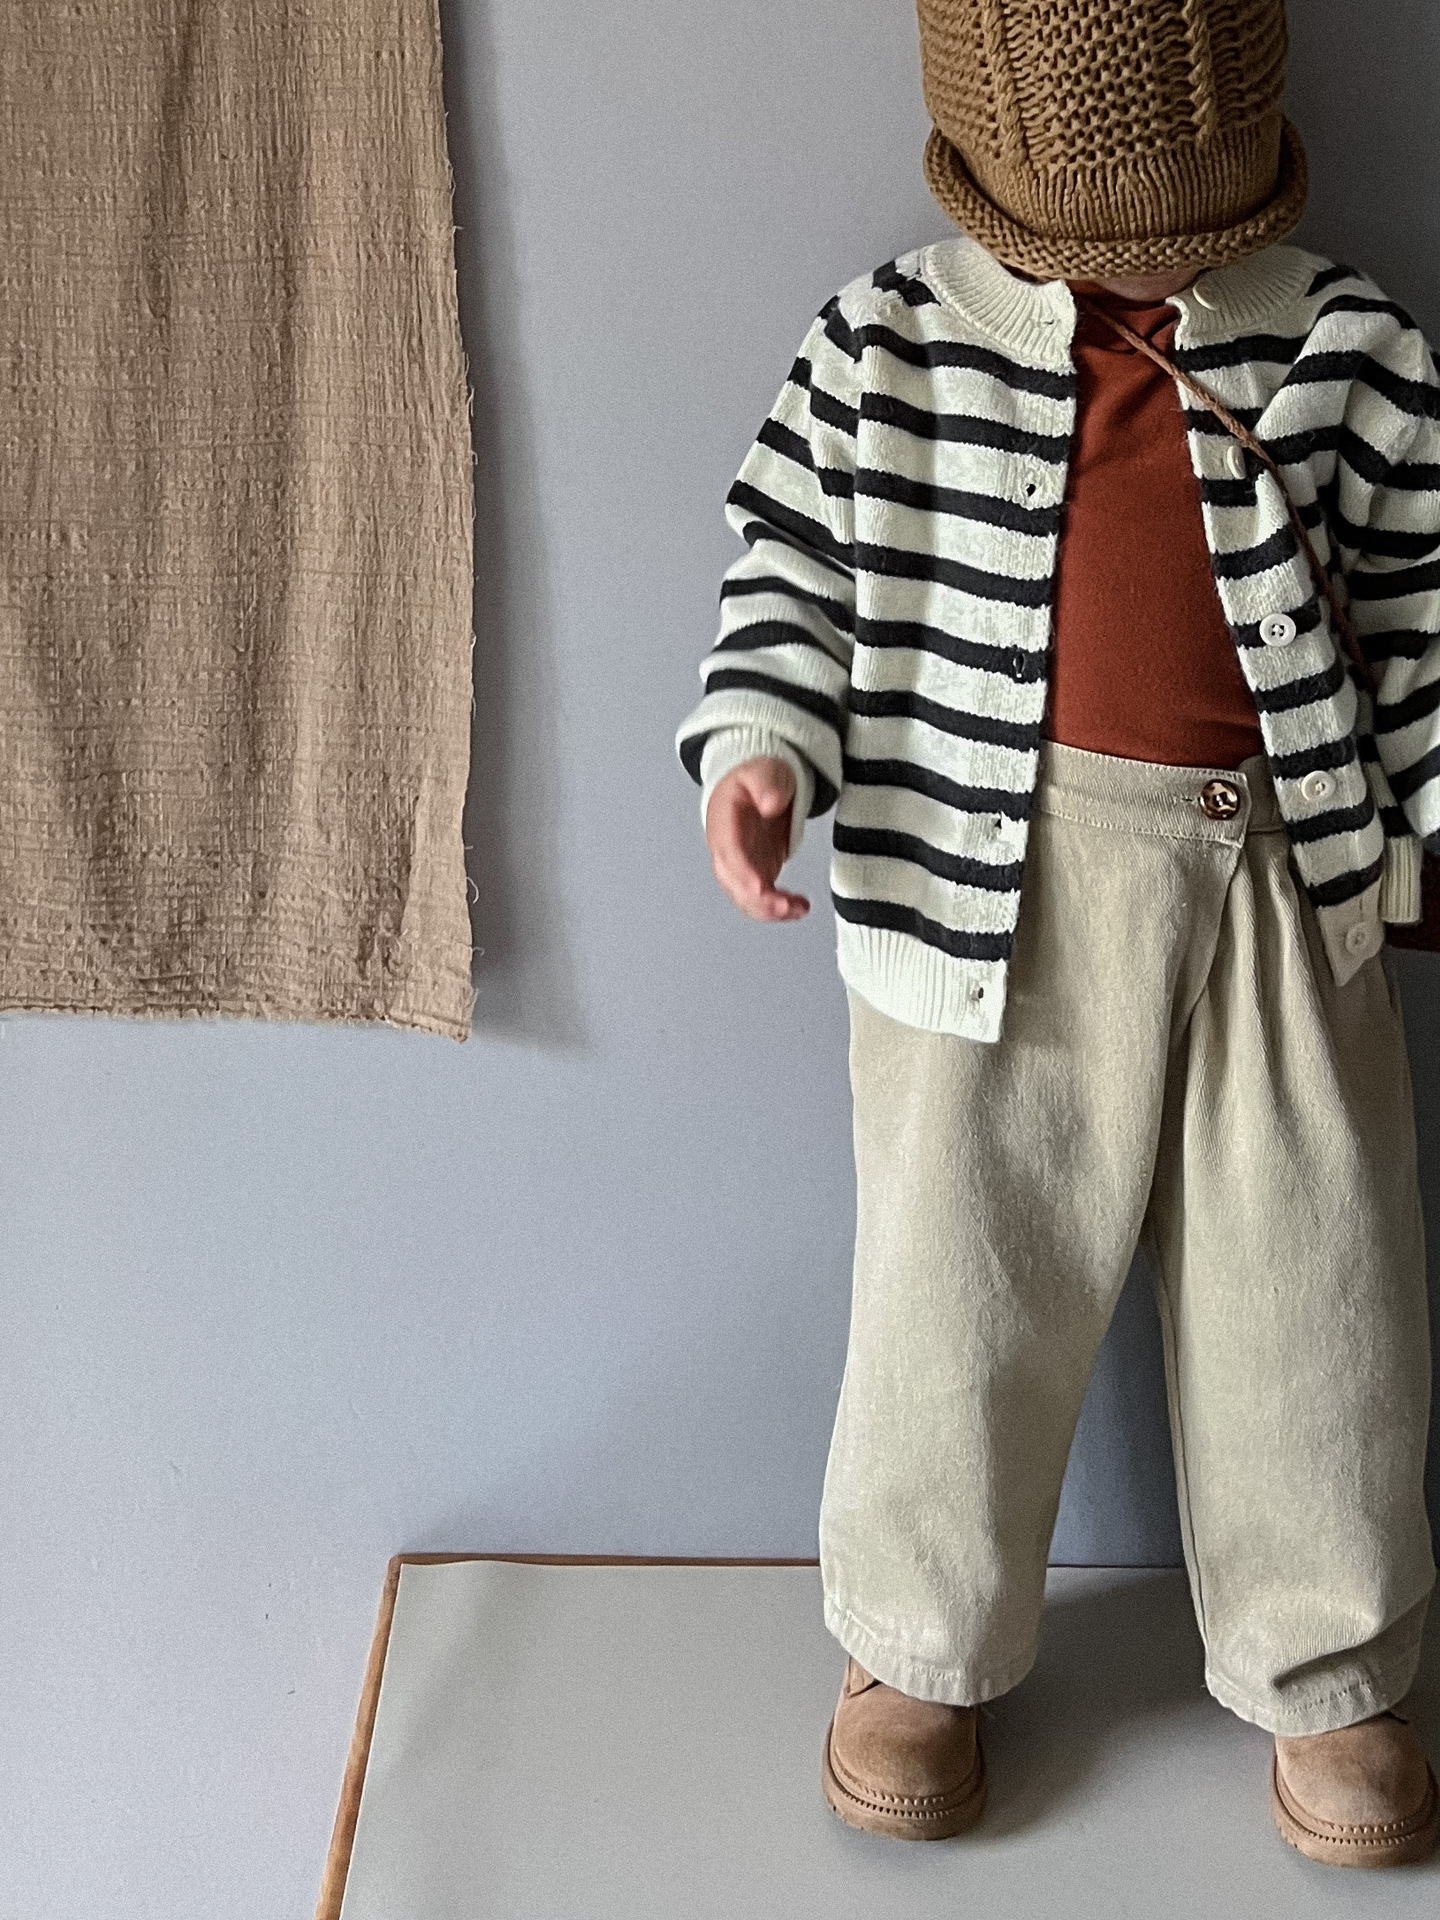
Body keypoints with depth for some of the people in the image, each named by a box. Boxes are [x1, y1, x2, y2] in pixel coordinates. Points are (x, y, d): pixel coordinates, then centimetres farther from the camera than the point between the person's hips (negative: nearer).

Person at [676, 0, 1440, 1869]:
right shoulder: (895, 339, -2)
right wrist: (760, 746, -13)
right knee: (961, 1278, 8)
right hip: (997, 870, -1)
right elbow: (799, 562, 2)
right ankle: (917, 1645, 30)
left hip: (1282, 870, 2)